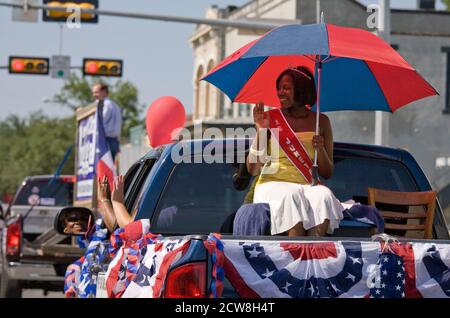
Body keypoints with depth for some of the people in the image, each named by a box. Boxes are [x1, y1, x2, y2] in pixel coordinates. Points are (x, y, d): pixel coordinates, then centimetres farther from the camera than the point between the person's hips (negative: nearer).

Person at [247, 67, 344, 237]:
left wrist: (321, 150, -8)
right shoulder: (271, 119, 6)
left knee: (323, 196, -32)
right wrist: (260, 131, -9)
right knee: (291, 195, -35)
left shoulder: (320, 121, 11)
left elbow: (327, 173, 12)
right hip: (274, 184, -1)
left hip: (308, 185, 2)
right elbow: (253, 170, 1)